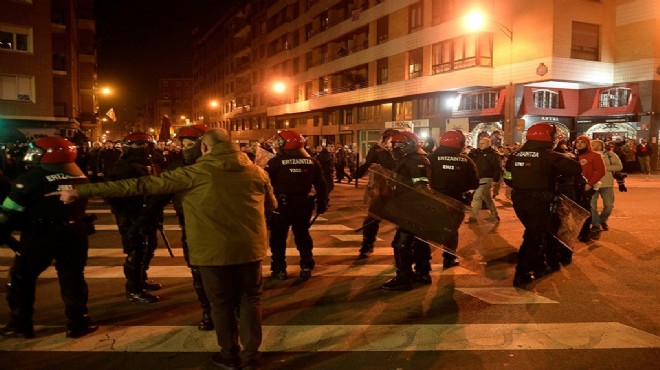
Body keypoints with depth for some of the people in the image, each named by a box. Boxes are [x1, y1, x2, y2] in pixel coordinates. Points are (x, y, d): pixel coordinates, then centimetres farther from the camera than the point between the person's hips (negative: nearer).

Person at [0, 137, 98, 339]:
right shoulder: (79, 176, 3)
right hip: (74, 233, 4)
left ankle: (20, 324, 20)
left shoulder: (31, 178, -11)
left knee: (21, 278, 14)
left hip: (40, 235, -4)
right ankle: (78, 322, 16)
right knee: (73, 277, 13)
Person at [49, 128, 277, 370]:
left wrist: (82, 191, -5)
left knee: (222, 303, 14)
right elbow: (271, 206, 17)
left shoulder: (193, 173, -9)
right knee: (250, 299, 17)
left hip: (213, 250, -3)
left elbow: (141, 185, -9)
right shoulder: (257, 171, 1)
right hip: (250, 248, 3)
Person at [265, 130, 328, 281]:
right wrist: (322, 204, 14)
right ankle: (306, 267, 18)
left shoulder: (275, 162, -11)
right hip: (303, 205, 4)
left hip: (281, 205, -3)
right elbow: (321, 185, 5)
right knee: (303, 236, 16)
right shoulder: (312, 162, 2)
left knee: (278, 238, 10)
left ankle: (279, 269, 12)